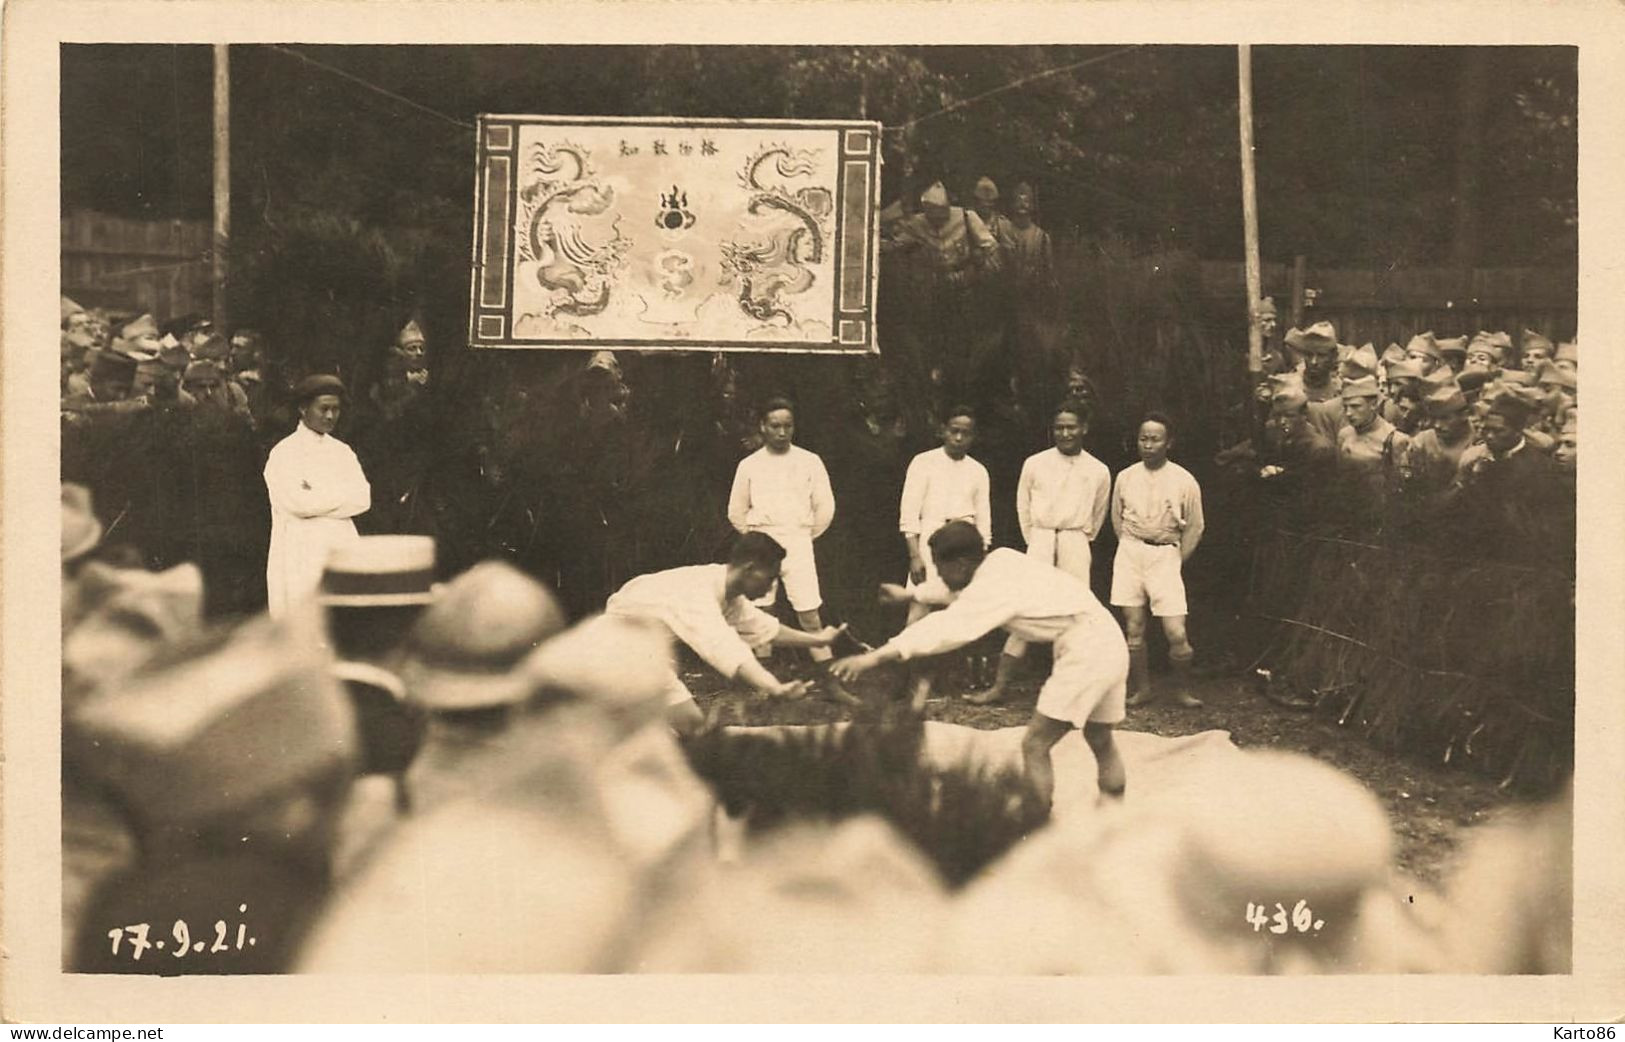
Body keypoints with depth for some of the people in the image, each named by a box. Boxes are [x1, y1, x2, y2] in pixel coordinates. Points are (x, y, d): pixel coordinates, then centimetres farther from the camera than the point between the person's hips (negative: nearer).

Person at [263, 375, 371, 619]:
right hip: (300, 558, -5)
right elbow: (296, 502, -14)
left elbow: (363, 498, 3)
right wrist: (340, 496, -4)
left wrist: (317, 497, -6)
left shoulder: (342, 451, 15)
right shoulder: (284, 453, 0)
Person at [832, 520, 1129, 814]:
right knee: (1101, 741, 21)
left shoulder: (994, 587, -18)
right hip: (1109, 643, 10)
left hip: (1085, 650, -10)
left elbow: (945, 629, -30)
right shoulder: (1001, 560, 9)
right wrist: (910, 593, 40)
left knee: (1034, 745, -6)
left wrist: (876, 657, -35)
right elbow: (961, 588, 30)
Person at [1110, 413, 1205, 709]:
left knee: (1177, 633, -8)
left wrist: (1176, 561, 3)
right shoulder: (1125, 477, 4)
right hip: (1129, 554, 2)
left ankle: (1182, 689, 12)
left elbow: (1195, 528, 5)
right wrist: (1132, 549, 10)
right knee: (1134, 628, 4)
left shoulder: (1184, 481, -3)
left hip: (1165, 555, -2)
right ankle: (1141, 689, 15)